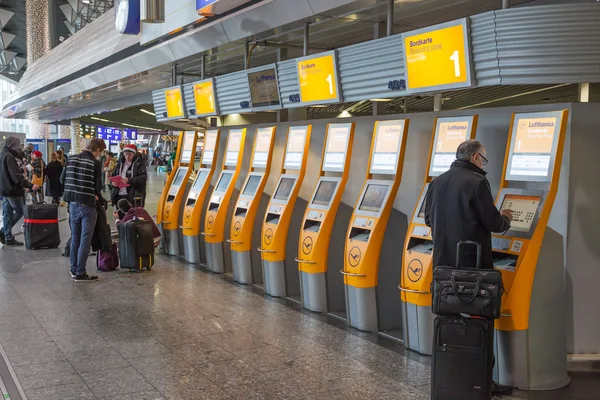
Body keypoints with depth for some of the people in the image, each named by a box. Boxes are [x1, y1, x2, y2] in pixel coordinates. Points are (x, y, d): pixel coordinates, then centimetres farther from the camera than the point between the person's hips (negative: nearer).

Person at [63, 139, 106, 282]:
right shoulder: (95, 163, -11)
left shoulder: (71, 159, 6)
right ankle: (80, 273, 3)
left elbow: (64, 180, 11)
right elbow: (97, 187, -10)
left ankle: (74, 270, 24)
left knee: (75, 238, 17)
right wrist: (101, 200, 8)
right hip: (87, 205, -6)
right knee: (85, 240, 1)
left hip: (73, 203, 6)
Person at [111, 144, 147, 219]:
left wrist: (129, 180, -25)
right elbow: (113, 175, 22)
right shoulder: (120, 163, 15)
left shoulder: (139, 163, -3)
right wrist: (114, 182, -2)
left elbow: (143, 178, -14)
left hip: (134, 196, -5)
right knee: (121, 218, 10)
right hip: (119, 195, 6)